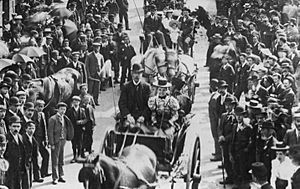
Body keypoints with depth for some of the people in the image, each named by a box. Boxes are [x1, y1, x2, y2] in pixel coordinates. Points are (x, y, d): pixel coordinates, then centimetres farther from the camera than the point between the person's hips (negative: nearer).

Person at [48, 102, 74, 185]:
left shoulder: (64, 119, 11)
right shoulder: (53, 119, -10)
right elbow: (50, 132, -11)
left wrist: (65, 138, 5)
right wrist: (52, 144, -14)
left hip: (63, 141, 6)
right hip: (56, 141, -6)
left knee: (61, 160, 13)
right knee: (55, 161, -2)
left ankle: (60, 176, 21)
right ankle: (55, 178, 3)